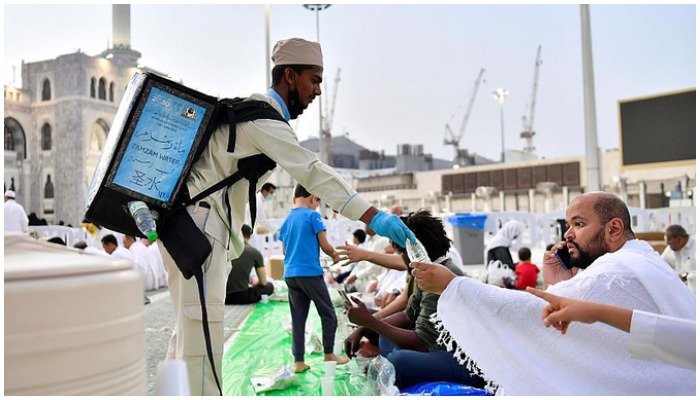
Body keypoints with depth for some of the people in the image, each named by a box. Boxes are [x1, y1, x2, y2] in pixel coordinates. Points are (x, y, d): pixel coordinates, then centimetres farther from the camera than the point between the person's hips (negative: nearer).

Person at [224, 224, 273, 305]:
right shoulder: (255, 253, -1)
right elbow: (263, 282, 6)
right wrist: (255, 282, 30)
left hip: (223, 296, 3)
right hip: (241, 296, -3)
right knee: (269, 286, 21)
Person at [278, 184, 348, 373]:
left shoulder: (286, 220, 12)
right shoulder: (313, 216, -6)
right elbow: (325, 246, -7)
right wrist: (335, 256, 11)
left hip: (290, 274, 6)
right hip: (310, 273, -6)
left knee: (298, 318, 9)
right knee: (328, 314, 10)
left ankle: (298, 362, 10)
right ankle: (328, 354, 18)